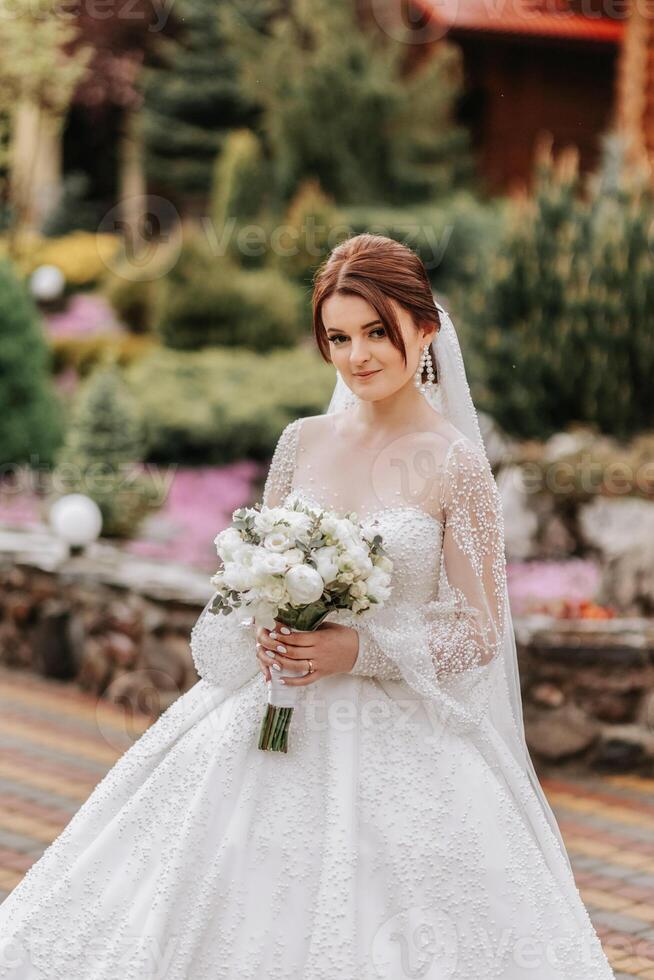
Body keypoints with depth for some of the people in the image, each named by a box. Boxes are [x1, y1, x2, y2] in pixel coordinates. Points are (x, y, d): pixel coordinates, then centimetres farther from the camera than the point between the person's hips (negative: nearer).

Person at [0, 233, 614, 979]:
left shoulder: (454, 464, -8)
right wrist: (265, 630, -7)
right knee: (209, 917, 1)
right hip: (273, 724, 4)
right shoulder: (303, 441, 5)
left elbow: (481, 635, -6)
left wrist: (360, 650, -17)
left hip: (398, 744, -4)